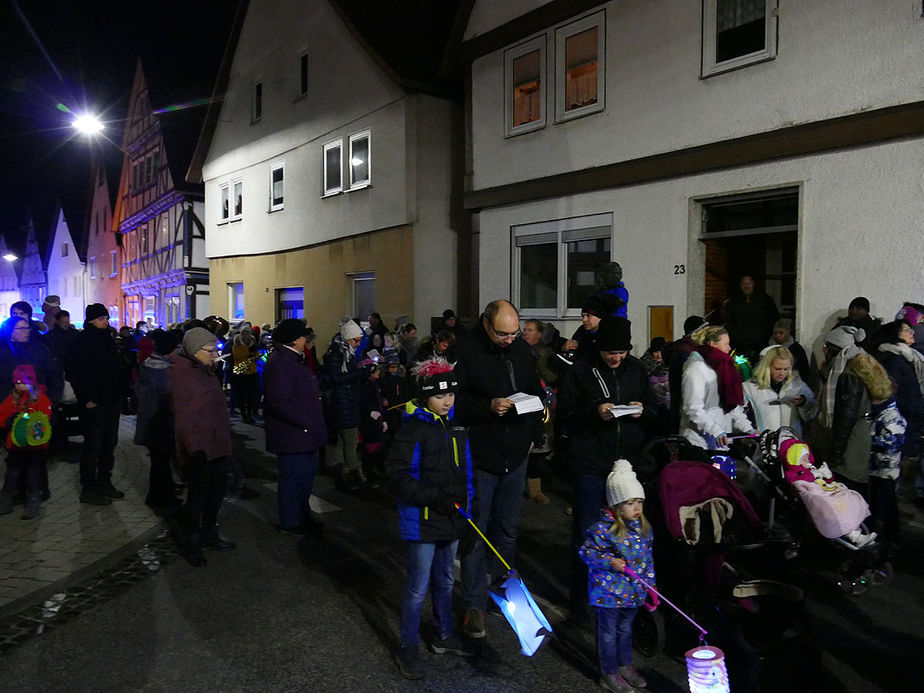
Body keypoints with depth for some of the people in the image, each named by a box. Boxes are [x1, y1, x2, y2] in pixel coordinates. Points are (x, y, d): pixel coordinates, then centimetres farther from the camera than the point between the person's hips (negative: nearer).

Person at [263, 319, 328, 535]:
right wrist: (305, 422, -22)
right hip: (291, 435, -11)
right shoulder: (279, 363, -19)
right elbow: (279, 402, -26)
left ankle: (302, 515, 34)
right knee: (293, 478, 1)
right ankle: (290, 522, 15)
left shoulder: (295, 359, 16)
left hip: (306, 434, 11)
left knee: (307, 475, 19)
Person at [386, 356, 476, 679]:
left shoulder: (456, 427, 4)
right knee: (418, 587, 4)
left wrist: (466, 503, 13)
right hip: (422, 522, -7)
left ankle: (443, 636, 40)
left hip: (452, 519, 7)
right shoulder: (413, 429, -17)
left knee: (445, 581, 21)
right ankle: (408, 648, 22)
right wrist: (434, 497, -26)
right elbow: (398, 478, -20)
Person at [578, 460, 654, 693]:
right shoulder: (603, 528, -22)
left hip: (633, 591, 6)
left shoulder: (643, 527, 0)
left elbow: (648, 557, 11)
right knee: (608, 632, 9)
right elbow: (587, 551, -16)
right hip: (608, 591, -6)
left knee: (625, 628, 25)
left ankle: (624, 665, 44)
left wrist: (650, 585, 12)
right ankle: (609, 674, 26)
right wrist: (610, 562, -26)